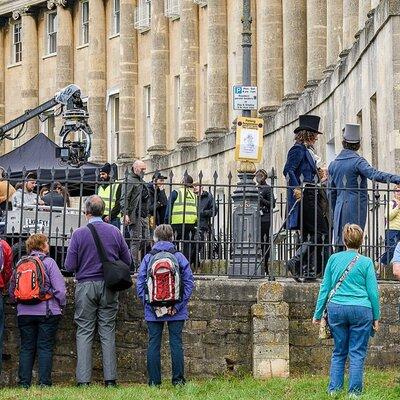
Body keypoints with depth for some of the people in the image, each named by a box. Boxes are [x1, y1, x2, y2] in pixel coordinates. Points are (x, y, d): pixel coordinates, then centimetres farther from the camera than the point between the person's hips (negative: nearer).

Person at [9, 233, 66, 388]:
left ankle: (24, 382, 4)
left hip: (24, 313, 4)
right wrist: (61, 305, 6)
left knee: (26, 347, 8)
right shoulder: (49, 262, -6)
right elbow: (60, 288, -10)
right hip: (47, 312, -4)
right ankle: (44, 382, -4)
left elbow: (12, 291, 9)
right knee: (45, 347, 0)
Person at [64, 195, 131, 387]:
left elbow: (70, 266, -7)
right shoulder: (115, 232, -1)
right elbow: (127, 261, 6)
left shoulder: (79, 234, -8)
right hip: (109, 286, 2)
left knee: (84, 332, 2)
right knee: (108, 331, 7)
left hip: (86, 286, -2)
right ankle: (110, 378, 4)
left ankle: (83, 380, -2)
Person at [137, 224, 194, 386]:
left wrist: (148, 304, 0)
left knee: (153, 344, 5)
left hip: (153, 311, 0)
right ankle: (178, 379, 5)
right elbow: (189, 283, -5)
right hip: (176, 312, 0)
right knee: (176, 343, 5)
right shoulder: (179, 257, -2)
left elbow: (140, 284, -3)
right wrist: (177, 306, -5)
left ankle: (154, 380, 4)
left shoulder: (148, 258, -1)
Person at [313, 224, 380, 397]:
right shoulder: (366, 262, -3)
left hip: (336, 309, 3)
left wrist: (318, 313, 13)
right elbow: (373, 292, -1)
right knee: (357, 353, 3)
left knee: (338, 352, 13)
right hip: (361, 311, -3)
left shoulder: (334, 259, 4)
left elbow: (325, 288, 7)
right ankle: (354, 392, 2)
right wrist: (376, 317, 7)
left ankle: (334, 389, 10)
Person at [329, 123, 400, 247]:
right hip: (356, 208, -6)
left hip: (340, 209, 6)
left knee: (340, 244, 7)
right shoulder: (357, 161, -7)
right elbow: (374, 174, -25)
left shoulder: (333, 164, 13)